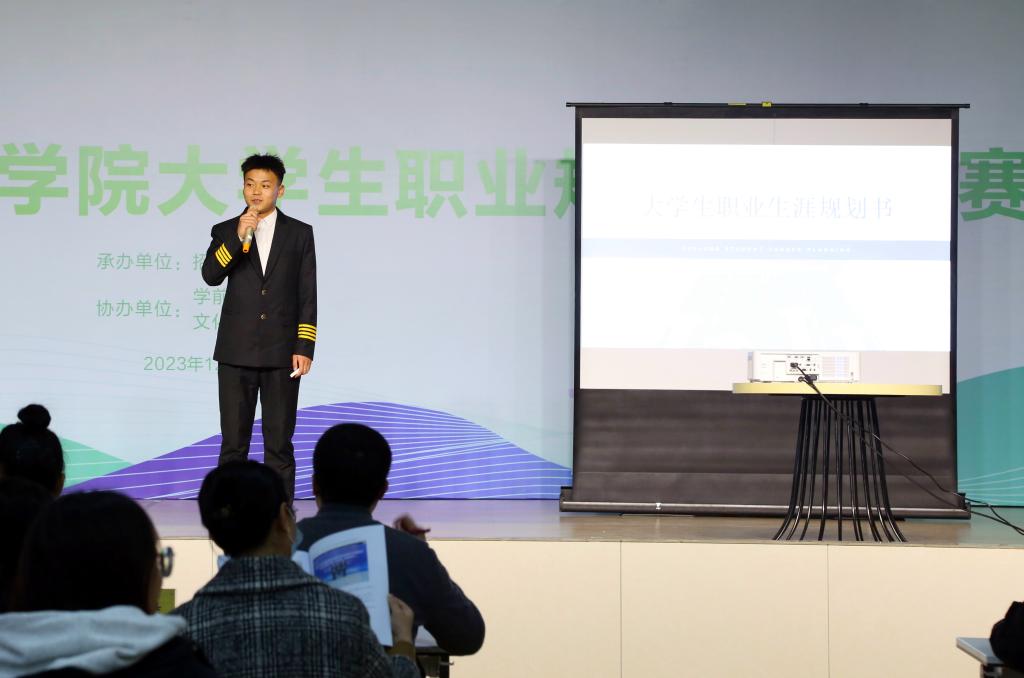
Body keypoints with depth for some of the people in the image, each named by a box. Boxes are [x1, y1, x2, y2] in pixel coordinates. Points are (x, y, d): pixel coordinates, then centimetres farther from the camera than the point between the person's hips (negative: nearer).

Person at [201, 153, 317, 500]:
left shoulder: (300, 233, 5)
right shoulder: (225, 231, 7)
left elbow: (308, 296, 3)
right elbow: (211, 276, -10)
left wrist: (304, 348, -5)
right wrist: (238, 238, -20)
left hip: (282, 353, -1)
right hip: (236, 352, 1)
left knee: (279, 443, 2)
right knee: (233, 441, 3)